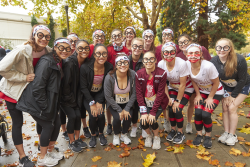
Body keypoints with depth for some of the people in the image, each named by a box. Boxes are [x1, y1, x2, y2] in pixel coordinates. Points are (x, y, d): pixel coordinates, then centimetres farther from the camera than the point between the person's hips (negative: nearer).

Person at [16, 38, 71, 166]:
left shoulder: (59, 63, 7)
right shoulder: (46, 62, -22)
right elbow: (37, 87, -25)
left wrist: (54, 104, 12)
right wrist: (44, 107, -19)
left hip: (50, 101, 8)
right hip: (37, 102, -8)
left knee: (57, 123, 12)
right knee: (48, 126, 2)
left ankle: (51, 151, 36)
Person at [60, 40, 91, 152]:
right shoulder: (70, 62, -24)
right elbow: (65, 83, -21)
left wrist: (77, 99, 3)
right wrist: (70, 99, -13)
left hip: (75, 96, 5)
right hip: (65, 96, -5)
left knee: (78, 115, -1)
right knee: (72, 116, -10)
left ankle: (77, 139, 19)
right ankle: (71, 142, 9)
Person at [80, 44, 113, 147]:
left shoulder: (109, 67, -15)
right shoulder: (85, 67, -23)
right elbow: (83, 87, -15)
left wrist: (100, 102, -14)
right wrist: (92, 103, -19)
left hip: (100, 94, 2)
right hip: (87, 95, -1)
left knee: (101, 114, -17)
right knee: (93, 115, -19)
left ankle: (101, 134, 15)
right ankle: (93, 135, 12)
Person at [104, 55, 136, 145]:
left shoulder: (133, 75, -18)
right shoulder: (109, 77, -24)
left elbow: (134, 93, -11)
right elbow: (108, 97, -16)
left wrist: (127, 109, -14)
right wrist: (119, 110, -16)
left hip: (127, 102, 2)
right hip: (114, 103, -1)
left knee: (128, 116, -19)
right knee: (117, 117, -21)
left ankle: (124, 135, 13)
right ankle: (116, 135, 13)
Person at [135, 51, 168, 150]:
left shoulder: (162, 73, -16)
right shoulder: (139, 74, -10)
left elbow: (160, 94, -16)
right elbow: (139, 93, -11)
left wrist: (153, 112, -20)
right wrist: (143, 112, -17)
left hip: (158, 103, -2)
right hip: (145, 102, 2)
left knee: (152, 121, -22)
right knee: (143, 122, -17)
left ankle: (157, 137, 14)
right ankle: (149, 135, 21)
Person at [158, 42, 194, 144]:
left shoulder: (182, 64, -29)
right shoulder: (161, 64, -18)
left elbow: (182, 85, -22)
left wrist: (178, 101, -17)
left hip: (186, 89, -3)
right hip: (173, 88, 3)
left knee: (177, 109, -15)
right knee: (171, 108, -10)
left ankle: (180, 133, 11)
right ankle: (173, 130, 17)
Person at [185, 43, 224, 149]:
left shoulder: (208, 66, -33)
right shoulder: (187, 64, -18)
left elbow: (216, 83, -18)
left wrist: (210, 98, -10)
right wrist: (198, 95, -1)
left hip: (215, 92, -3)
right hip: (201, 91, 4)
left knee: (206, 114, -14)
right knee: (198, 113, -12)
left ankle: (208, 136, 14)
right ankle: (199, 135, 13)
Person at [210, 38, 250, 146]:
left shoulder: (239, 60, -29)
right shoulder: (213, 61, -18)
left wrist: (233, 96, -15)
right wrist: (224, 95, -9)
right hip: (227, 87, 4)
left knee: (232, 108, -12)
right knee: (225, 108, -2)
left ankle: (232, 135, 3)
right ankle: (226, 133, 11)